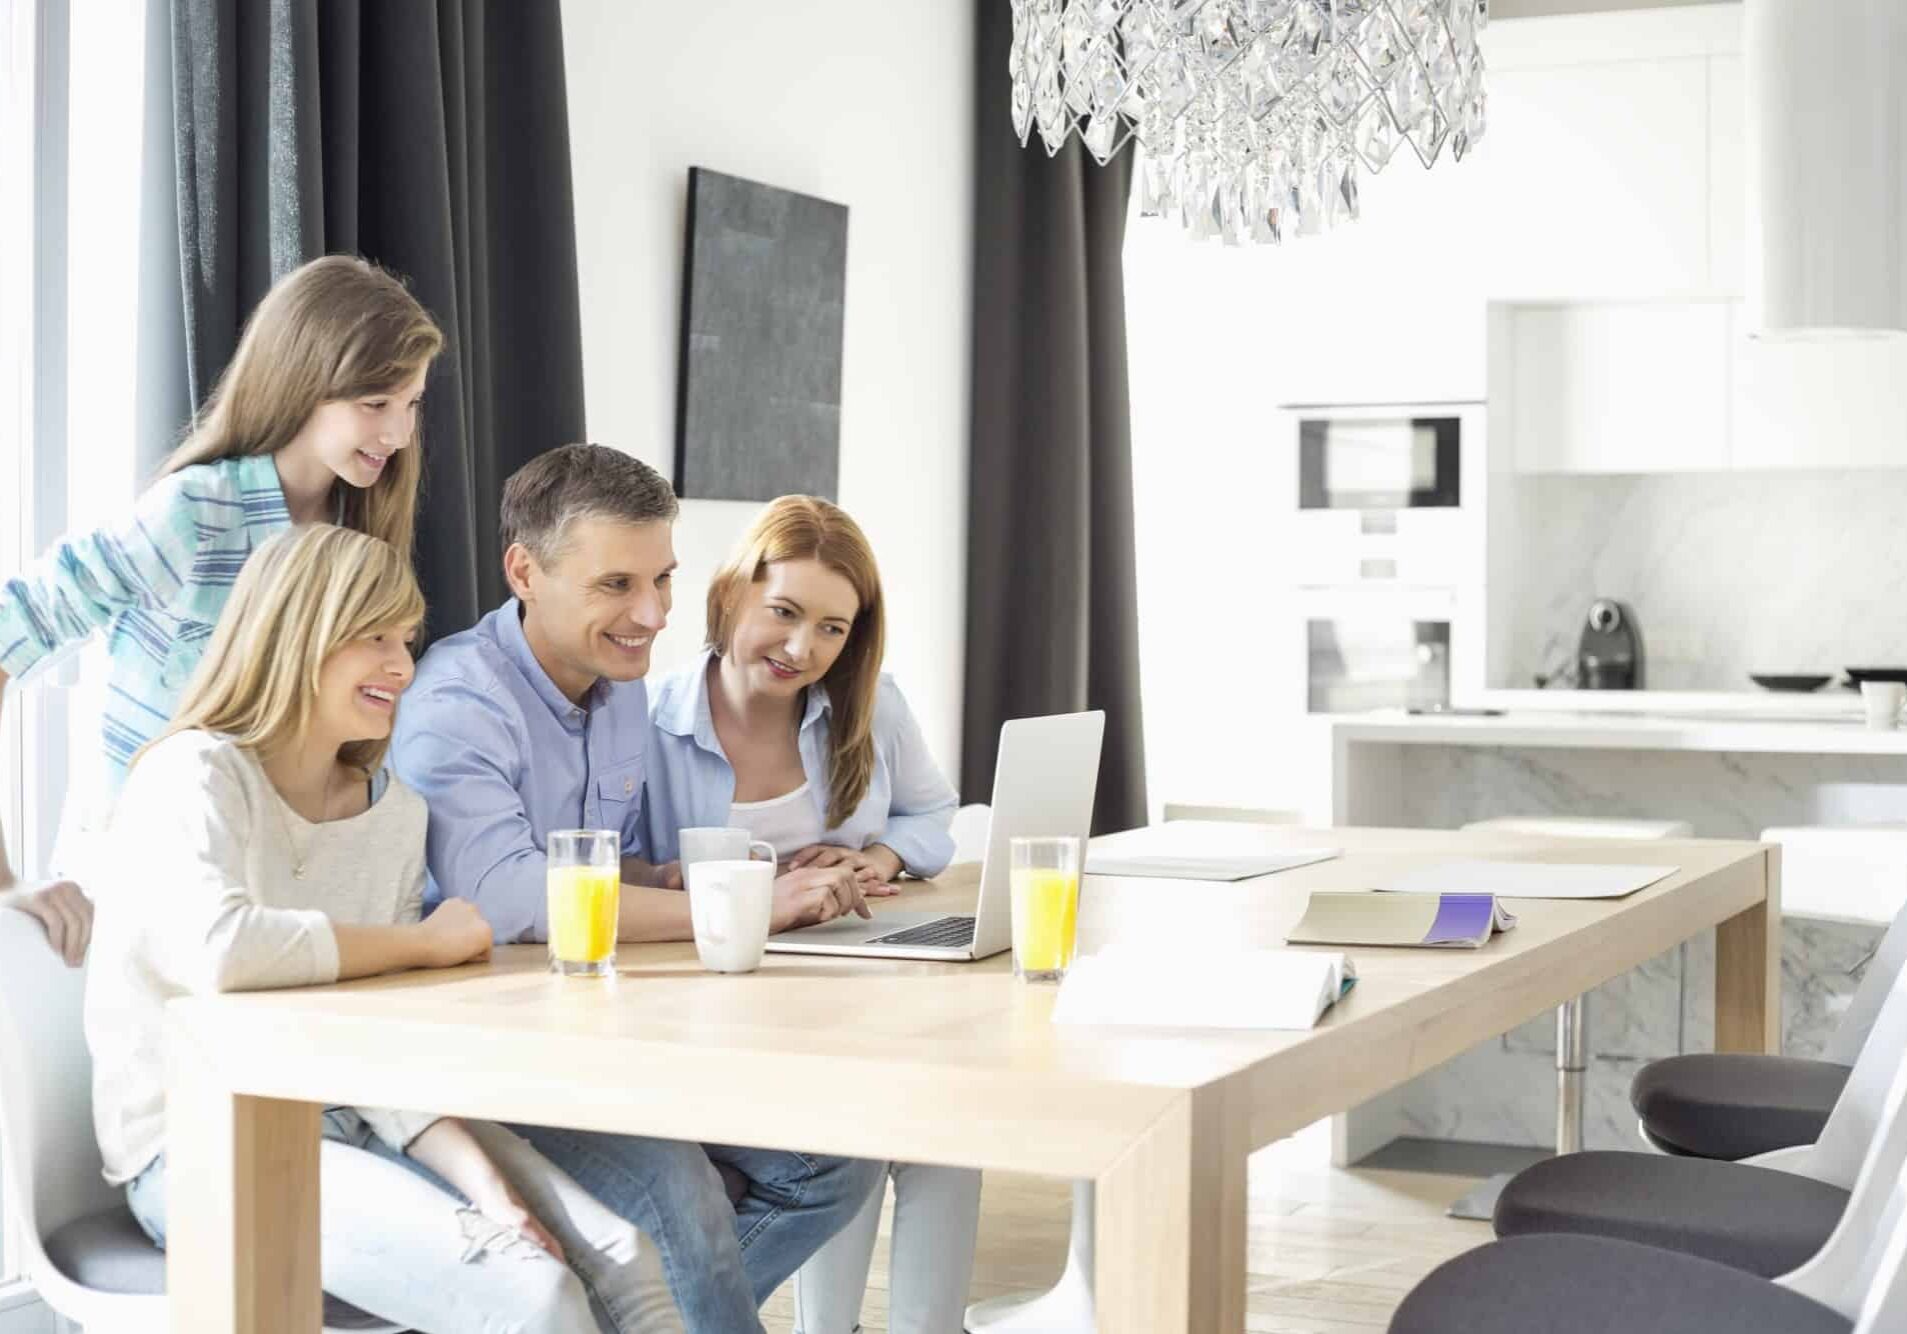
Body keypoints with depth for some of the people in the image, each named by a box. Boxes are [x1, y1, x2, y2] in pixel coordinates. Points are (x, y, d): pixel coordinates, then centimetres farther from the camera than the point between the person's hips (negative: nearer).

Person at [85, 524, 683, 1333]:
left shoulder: (395, 812, 8)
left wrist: (477, 1173, -17)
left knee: (624, 1263, -11)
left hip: (345, 1124, 7)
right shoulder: (193, 775, -11)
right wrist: (426, 945, -18)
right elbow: (216, 952, -32)